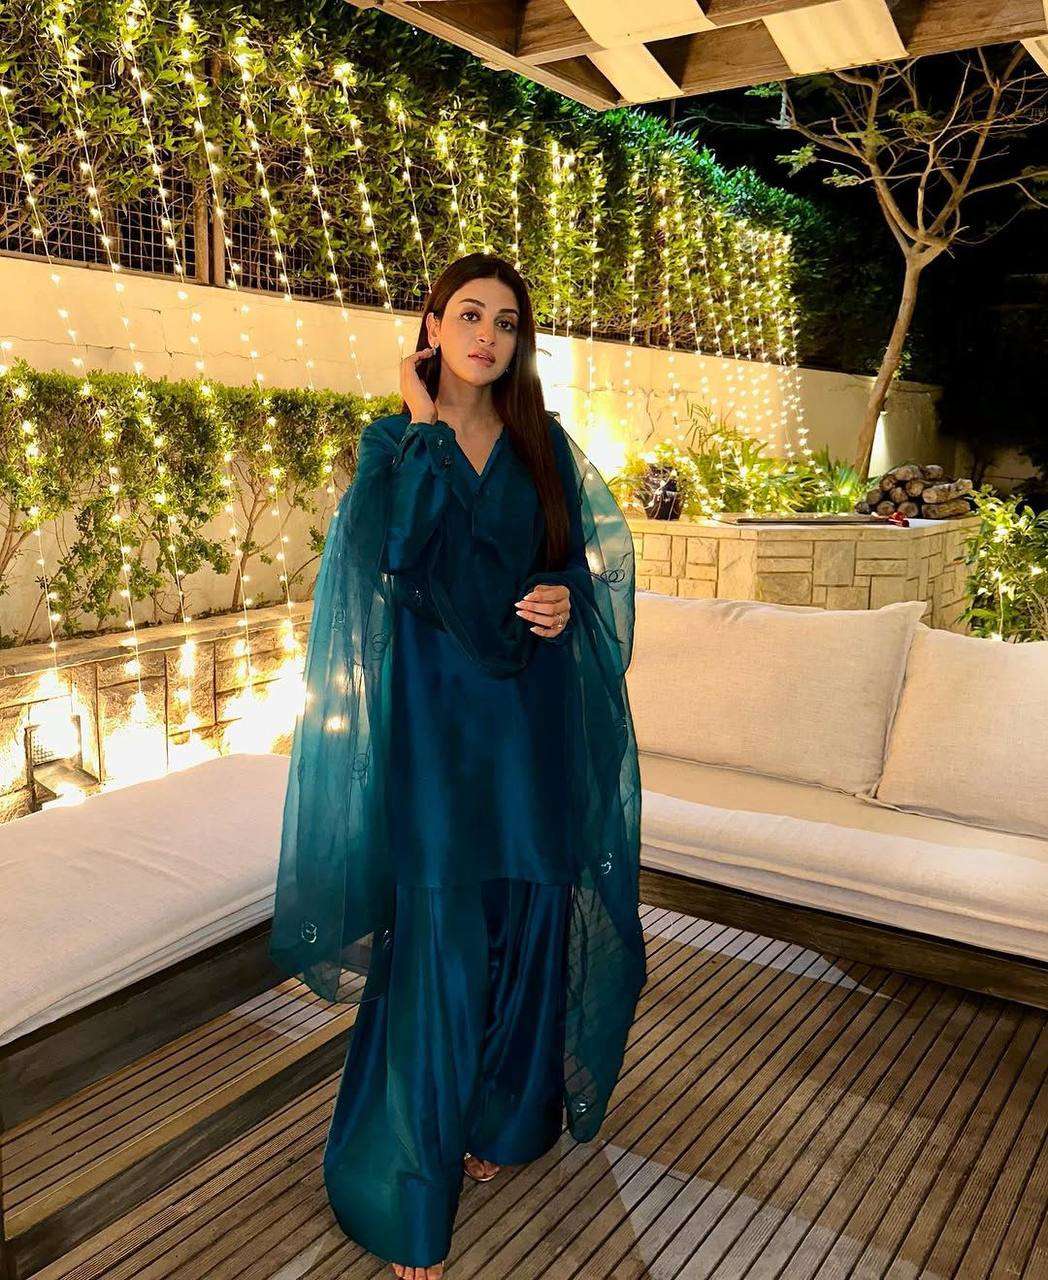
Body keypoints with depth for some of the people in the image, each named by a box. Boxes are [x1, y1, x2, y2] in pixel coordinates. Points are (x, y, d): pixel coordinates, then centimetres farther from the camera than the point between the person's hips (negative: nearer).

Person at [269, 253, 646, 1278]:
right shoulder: (391, 439, 0)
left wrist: (569, 599, -9)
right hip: (433, 718, -3)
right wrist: (427, 426, -12)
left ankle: (494, 1118, 35)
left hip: (531, 717, 4)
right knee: (433, 937, -3)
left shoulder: (545, 446, 8)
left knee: (524, 924, 11)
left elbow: (584, 560, 12)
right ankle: (406, 1193, 14)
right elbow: (391, 549, -19)